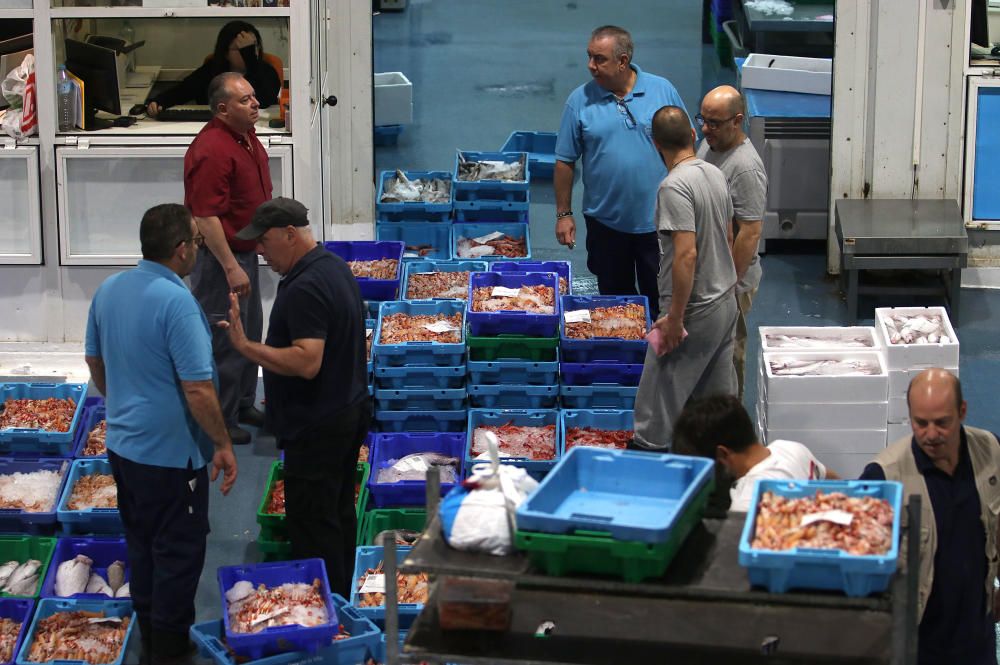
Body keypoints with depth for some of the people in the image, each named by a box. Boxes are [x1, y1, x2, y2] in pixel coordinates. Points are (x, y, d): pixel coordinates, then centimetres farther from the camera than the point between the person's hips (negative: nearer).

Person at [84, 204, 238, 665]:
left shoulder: (108, 290, 0)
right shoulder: (176, 302, -25)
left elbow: (95, 362, 14)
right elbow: (198, 390, -25)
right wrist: (223, 444, -14)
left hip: (123, 443, 8)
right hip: (171, 454, -8)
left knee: (141, 545, 19)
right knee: (179, 553, 5)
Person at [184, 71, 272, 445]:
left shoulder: (246, 136, 6)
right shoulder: (211, 150, -26)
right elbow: (206, 216, -27)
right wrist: (231, 268, -27)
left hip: (245, 251, 10)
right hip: (219, 258, -10)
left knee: (250, 332, 21)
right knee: (224, 341, -2)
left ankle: (243, 405, 37)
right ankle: (219, 422, 10)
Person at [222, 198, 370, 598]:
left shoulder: (305, 288, -25)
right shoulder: (335, 267, 9)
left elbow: (307, 361, -32)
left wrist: (247, 348, -35)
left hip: (316, 430, -11)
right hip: (349, 413, 11)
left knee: (313, 529, -3)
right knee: (339, 516, 19)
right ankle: (341, 604, 29)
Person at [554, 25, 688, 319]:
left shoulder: (662, 90, -5)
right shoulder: (580, 100, -6)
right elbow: (565, 162, 0)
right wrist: (564, 214, -1)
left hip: (657, 219, 0)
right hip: (606, 220, 1)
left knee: (661, 296, 9)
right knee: (615, 297, 14)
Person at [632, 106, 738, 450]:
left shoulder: (674, 186, -21)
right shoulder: (716, 174, 4)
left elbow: (686, 254, -26)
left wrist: (675, 318, -22)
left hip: (694, 309, -8)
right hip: (726, 302, 9)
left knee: (659, 401, 2)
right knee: (719, 395, 17)